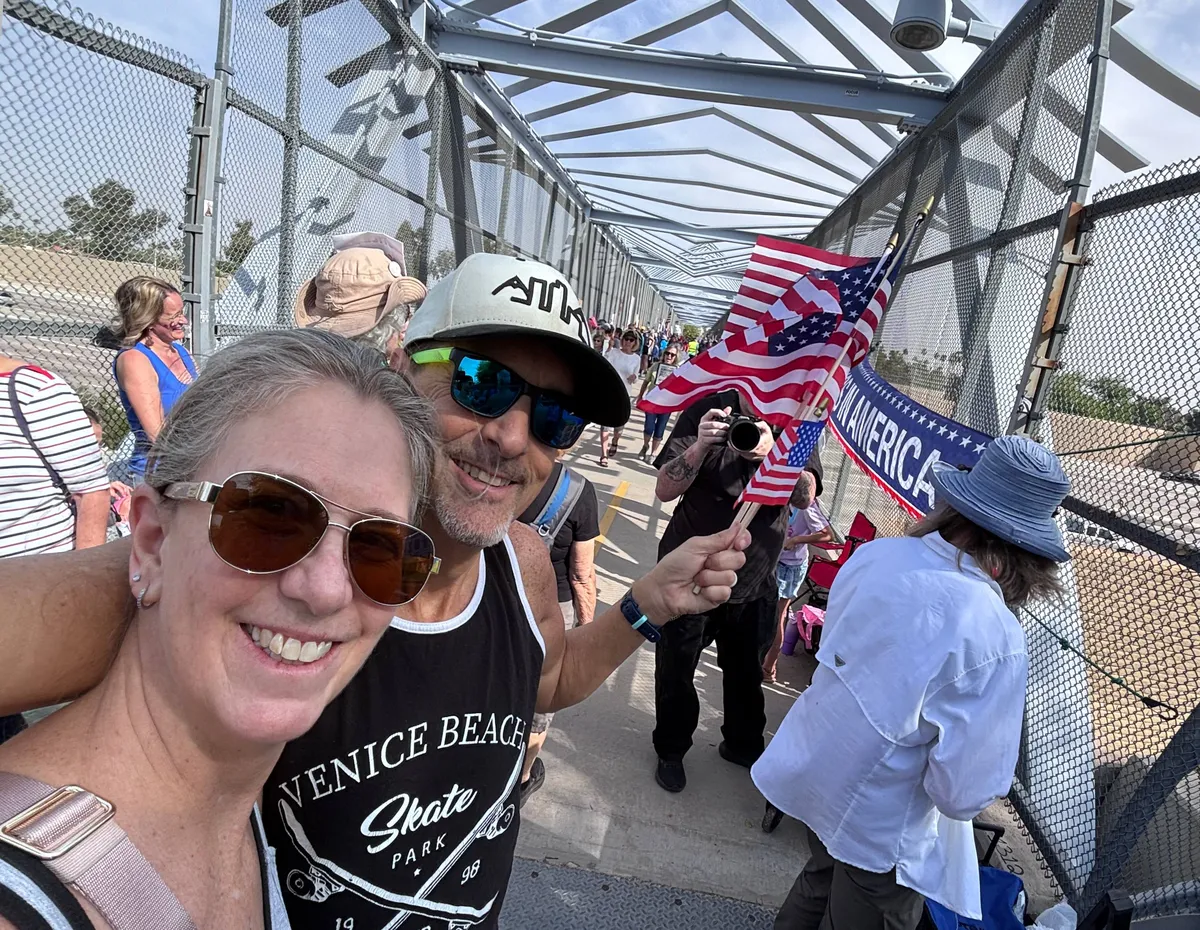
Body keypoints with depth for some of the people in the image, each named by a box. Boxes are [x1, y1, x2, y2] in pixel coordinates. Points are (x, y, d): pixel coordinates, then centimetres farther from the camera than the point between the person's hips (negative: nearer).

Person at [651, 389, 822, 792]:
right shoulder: (706, 412, -13)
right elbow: (665, 490, -16)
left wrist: (772, 453, -36)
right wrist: (701, 446, -34)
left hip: (754, 578, 2)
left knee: (747, 669, 21)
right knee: (676, 669, 14)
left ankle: (742, 744, 47)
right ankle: (671, 750, 39)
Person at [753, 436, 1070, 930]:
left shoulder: (877, 553, -15)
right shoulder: (995, 639, -33)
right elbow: (965, 793, -24)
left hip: (813, 771, 5)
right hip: (881, 827, -5)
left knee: (822, 880, 33)